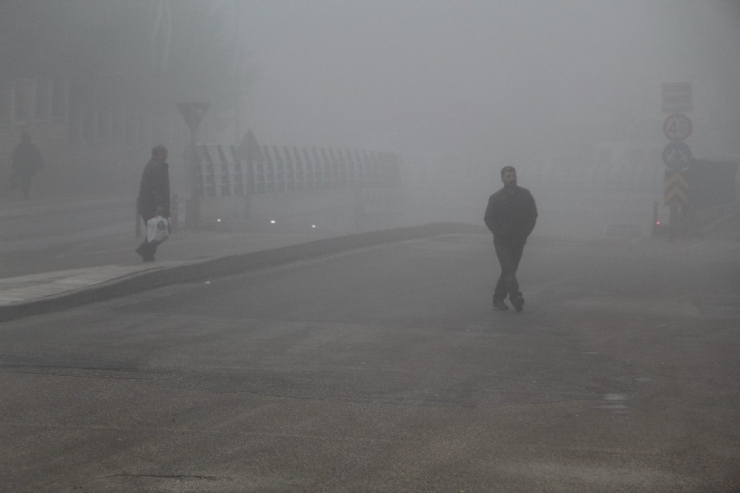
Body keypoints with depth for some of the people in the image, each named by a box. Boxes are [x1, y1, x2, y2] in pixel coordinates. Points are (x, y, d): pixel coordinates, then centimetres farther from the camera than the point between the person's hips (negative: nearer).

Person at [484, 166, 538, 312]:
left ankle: (498, 299, 18)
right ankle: (516, 297, -25)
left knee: (509, 271, 8)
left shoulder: (525, 195, 2)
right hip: (502, 242, -3)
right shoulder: (496, 198, -3)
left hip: (518, 241, 3)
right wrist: (500, 233, -14)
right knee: (509, 270, -16)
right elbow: (488, 218, -2)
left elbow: (533, 215, 6)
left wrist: (524, 233, -5)